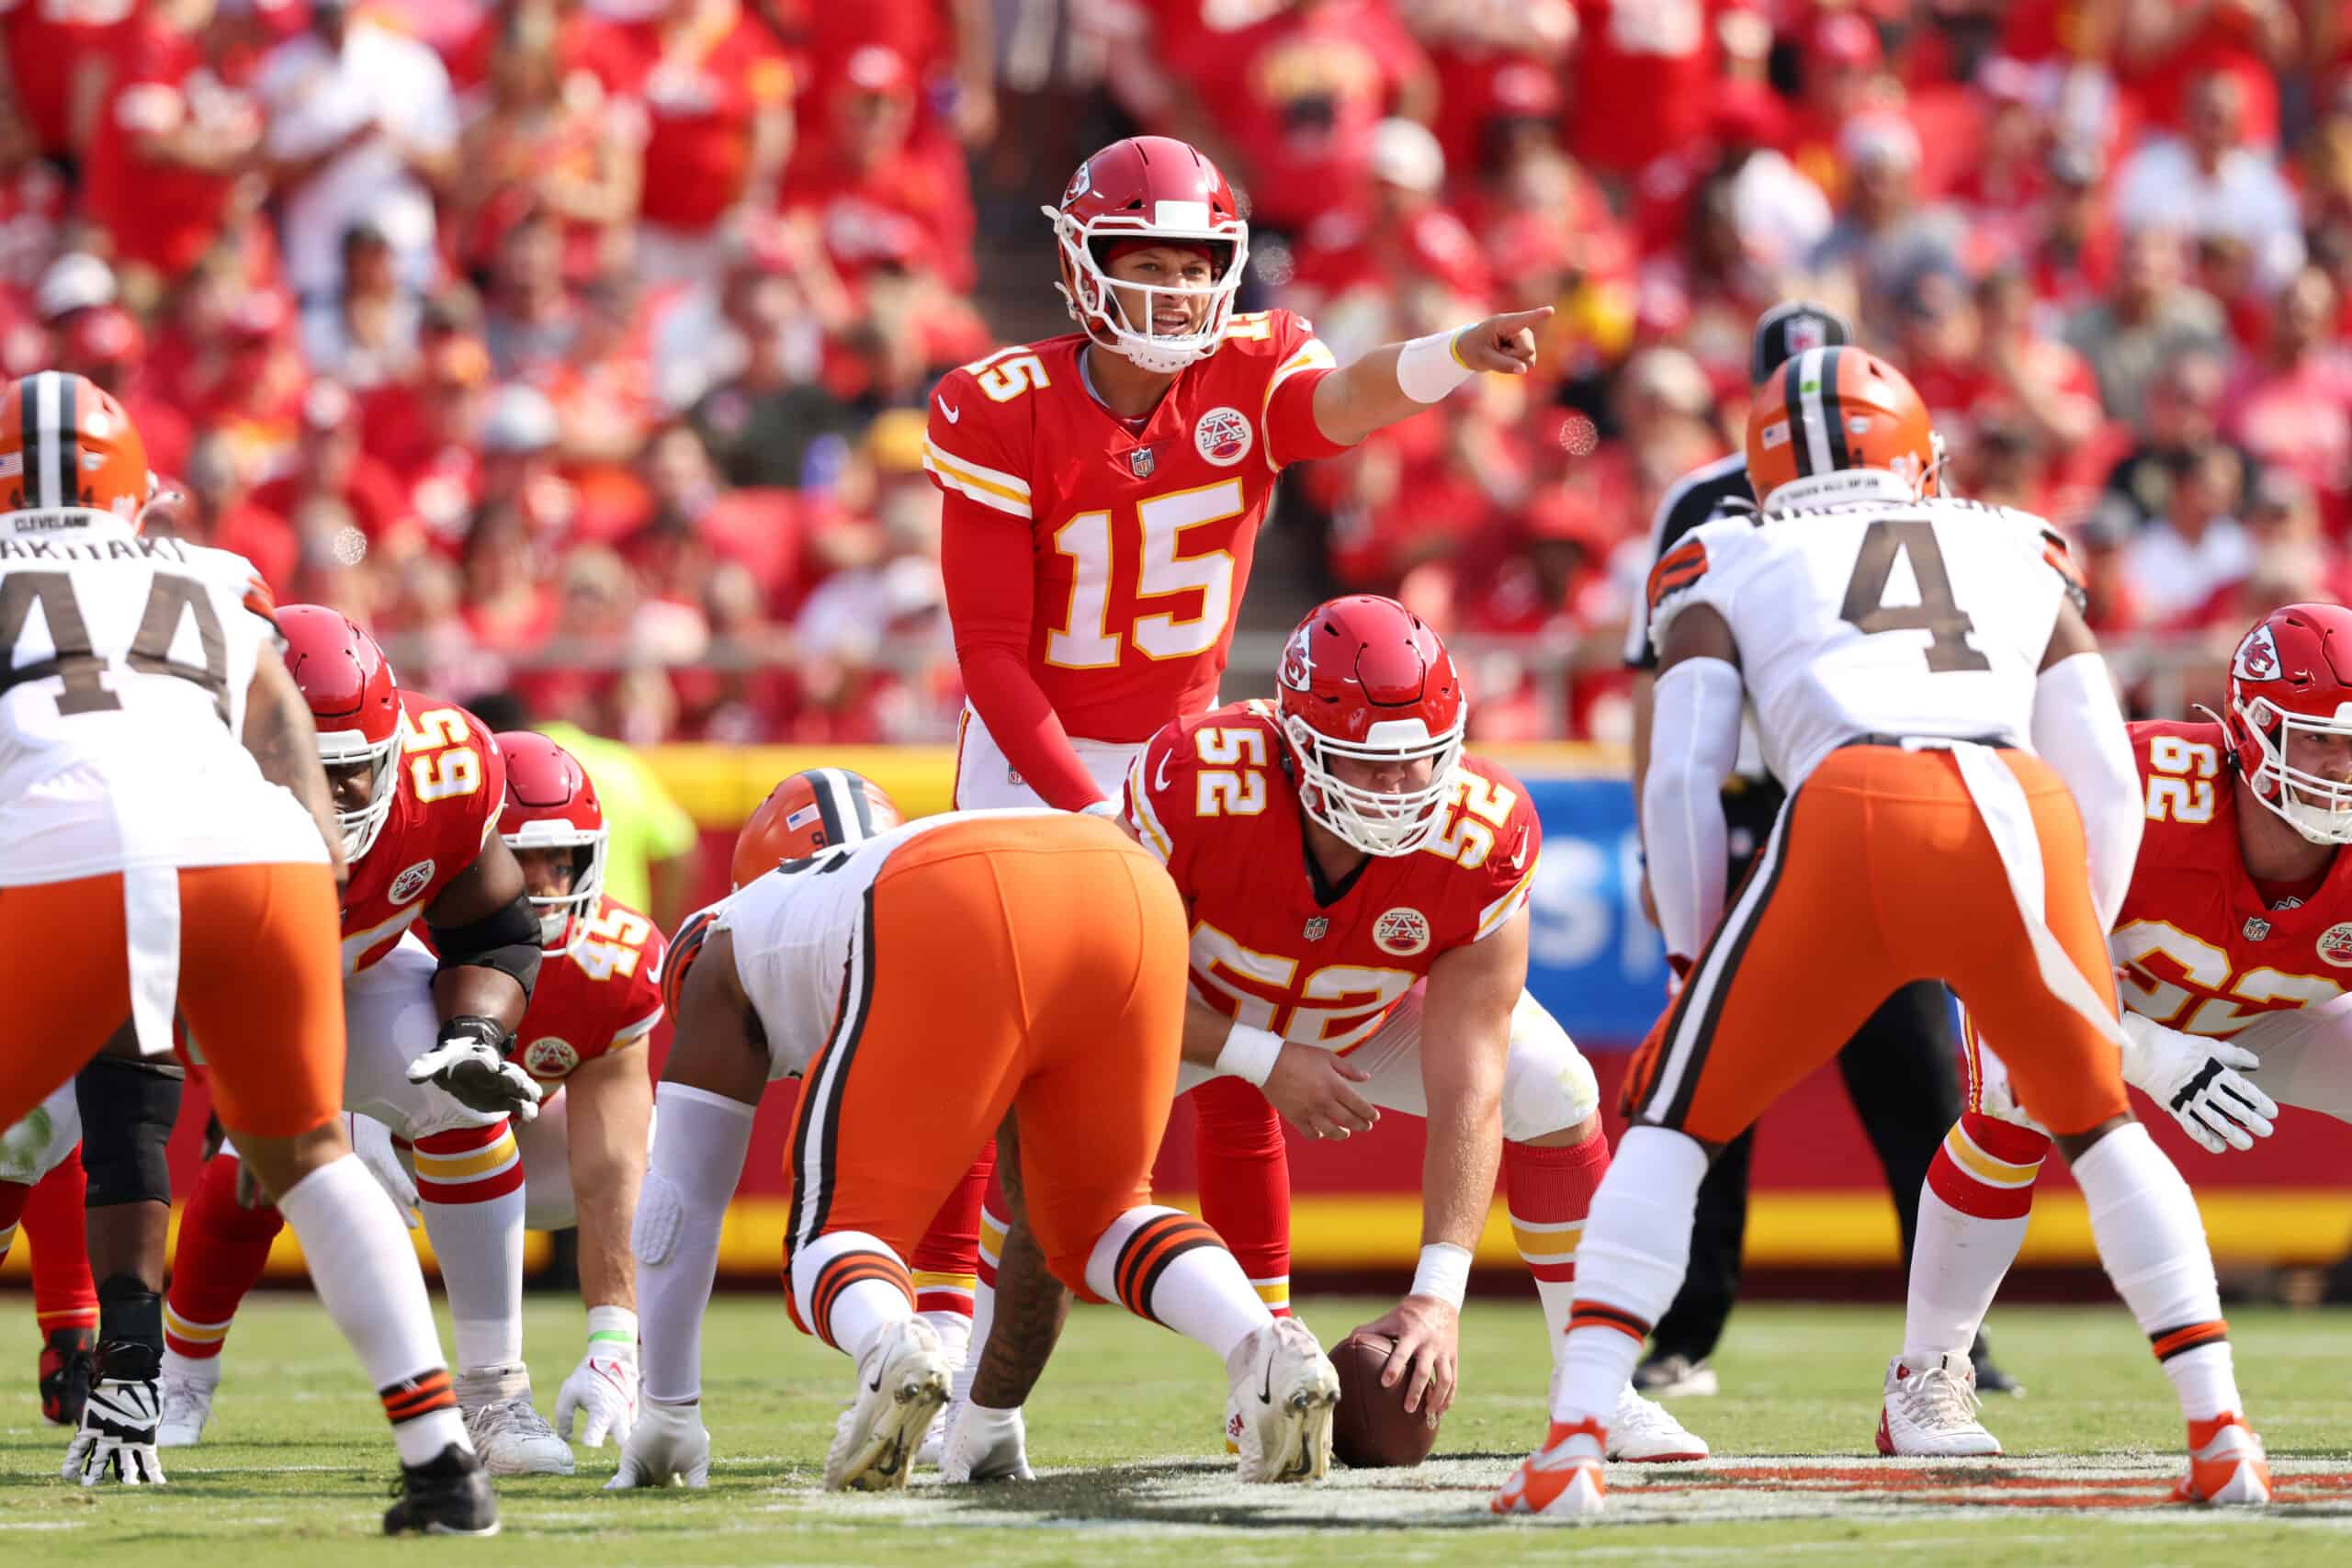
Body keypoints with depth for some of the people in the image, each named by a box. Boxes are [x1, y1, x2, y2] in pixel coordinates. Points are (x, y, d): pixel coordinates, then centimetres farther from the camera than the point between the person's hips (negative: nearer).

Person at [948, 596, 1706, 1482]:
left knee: (1553, 1096, -15)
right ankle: (986, 1418, 1)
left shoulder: (1481, 843, -37)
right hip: (1198, 1009, -2)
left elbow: (1466, 1091, -36)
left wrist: (1438, 1295, -44)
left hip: (1373, 1009, 2)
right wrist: (1261, 1062, -35)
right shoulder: (1197, 786, -42)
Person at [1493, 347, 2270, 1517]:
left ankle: (1573, 1444, 0)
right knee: (2099, 1126, 26)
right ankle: (2221, 1435, 17)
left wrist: (1693, 968, 22)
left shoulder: (1726, 566, 27)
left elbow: (1683, 777, 14)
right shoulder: (2021, 555, 32)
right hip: (2022, 818, 2)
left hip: (1849, 818, -2)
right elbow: (2108, 783, 24)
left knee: (1677, 1122, 14)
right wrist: (2073, 972, 32)